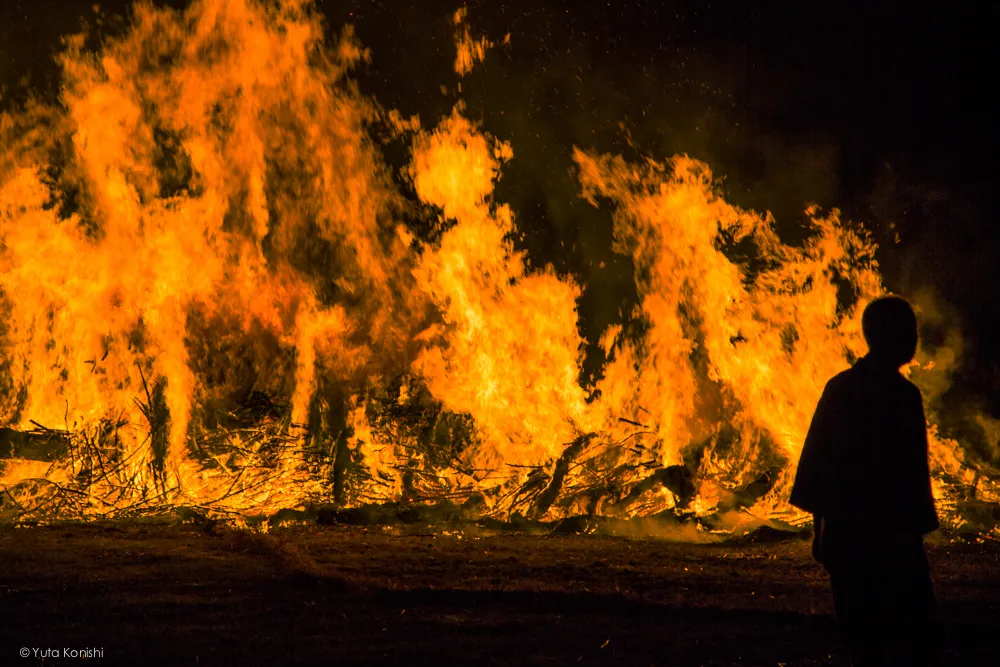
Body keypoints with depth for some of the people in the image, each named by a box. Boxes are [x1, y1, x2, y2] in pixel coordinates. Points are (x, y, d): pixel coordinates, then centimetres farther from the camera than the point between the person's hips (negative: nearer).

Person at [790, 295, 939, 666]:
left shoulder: (838, 388, 7)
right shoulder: (903, 395, -11)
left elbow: (814, 458, 10)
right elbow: (911, 470, -15)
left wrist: (821, 524, 16)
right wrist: (920, 522, -9)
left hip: (843, 535, 7)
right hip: (891, 538, -7)